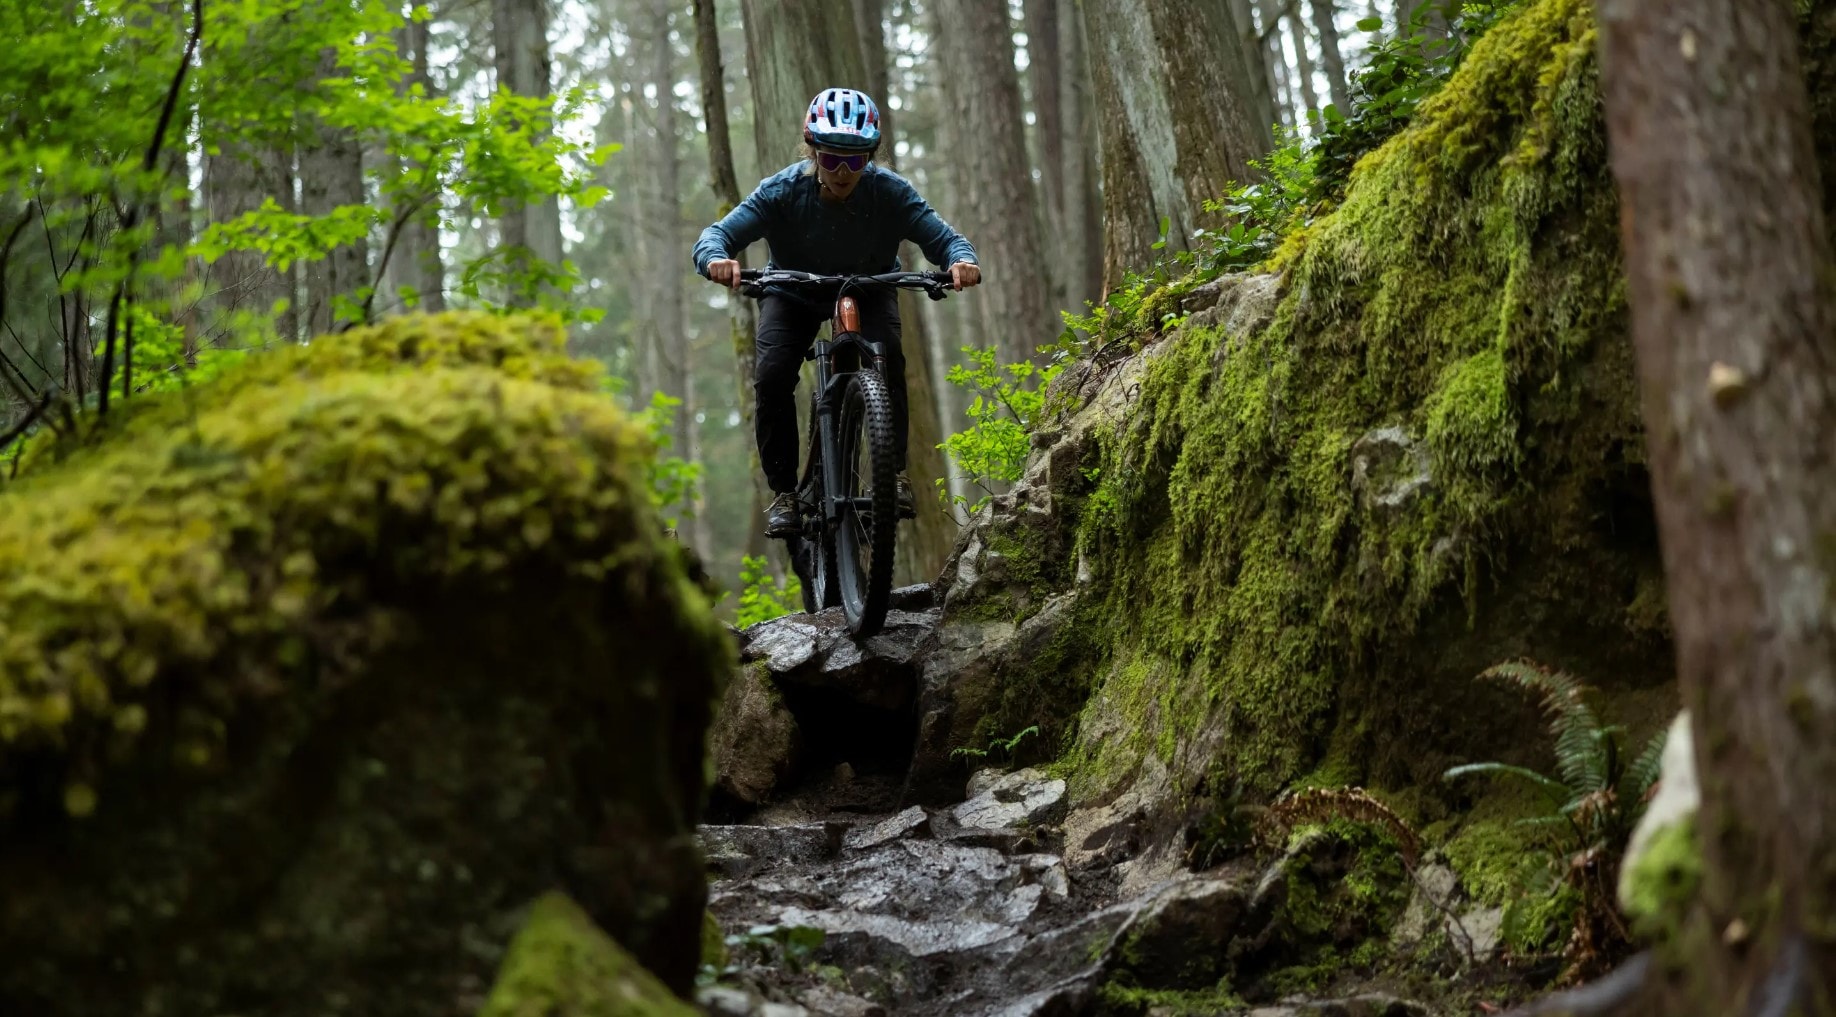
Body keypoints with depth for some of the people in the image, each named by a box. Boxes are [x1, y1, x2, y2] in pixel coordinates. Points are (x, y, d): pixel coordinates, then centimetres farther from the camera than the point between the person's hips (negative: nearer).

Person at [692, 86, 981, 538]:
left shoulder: (889, 191, -27)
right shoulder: (782, 191, -29)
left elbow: (943, 237, -32)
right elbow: (716, 235, -35)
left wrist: (962, 261, -56)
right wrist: (717, 259, -60)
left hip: (869, 289, 0)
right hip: (794, 293, 0)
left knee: (887, 362, -29)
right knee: (772, 376, -22)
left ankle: (895, 472, -13)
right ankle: (784, 492, -7)